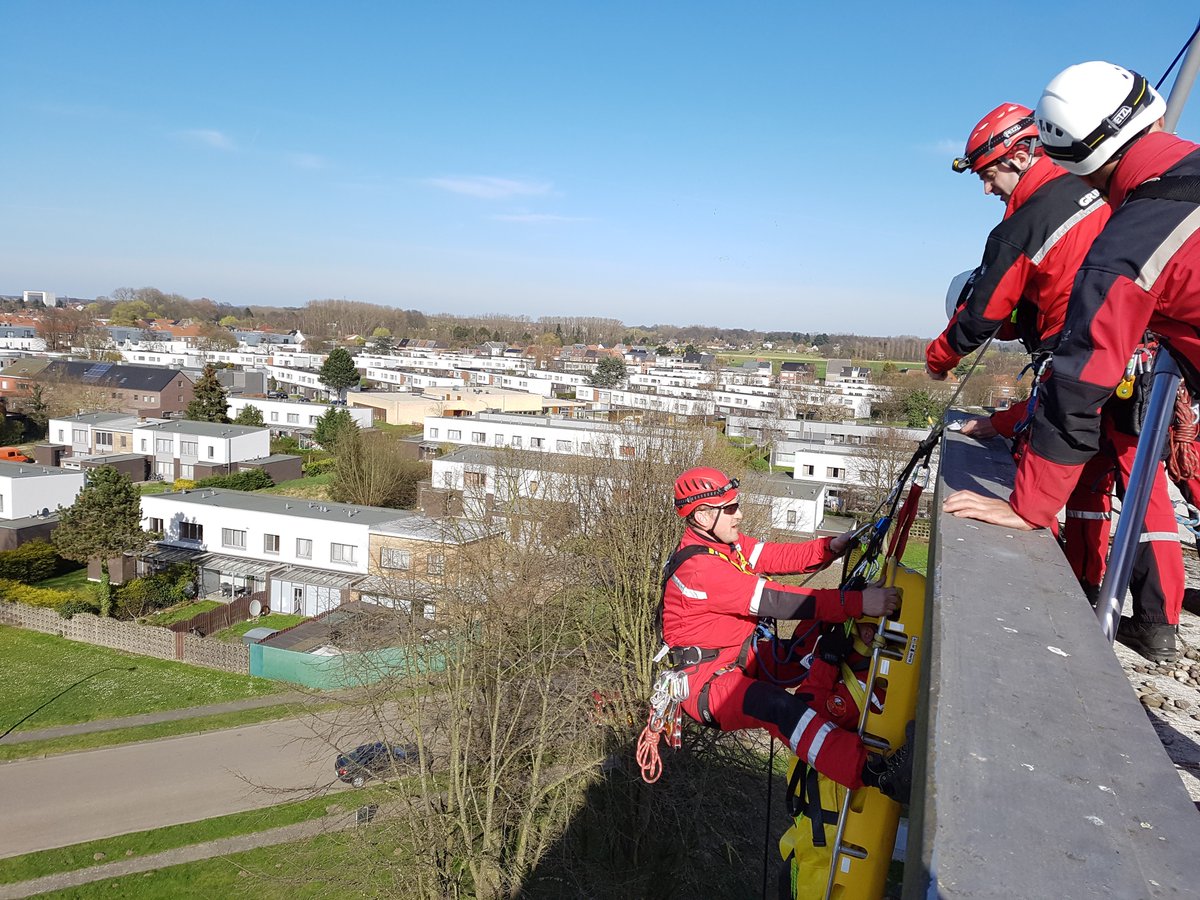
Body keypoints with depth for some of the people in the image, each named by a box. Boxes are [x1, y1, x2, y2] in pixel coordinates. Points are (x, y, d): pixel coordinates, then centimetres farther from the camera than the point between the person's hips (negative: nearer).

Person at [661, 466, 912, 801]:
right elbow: (778, 602, -31)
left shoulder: (728, 544, 6)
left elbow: (779, 556, 0)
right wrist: (858, 603, -34)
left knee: (829, 630, 3)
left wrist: (830, 547, -18)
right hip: (708, 682, -10)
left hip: (744, 659, 10)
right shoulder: (697, 568, -25)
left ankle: (815, 709, -13)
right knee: (779, 707, -38)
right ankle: (874, 770, -51)